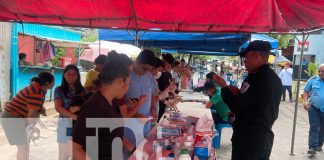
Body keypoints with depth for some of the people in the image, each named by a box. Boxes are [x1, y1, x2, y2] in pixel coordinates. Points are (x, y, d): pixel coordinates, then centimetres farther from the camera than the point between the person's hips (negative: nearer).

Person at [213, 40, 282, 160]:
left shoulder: (255, 78, -21)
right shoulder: (275, 79, 7)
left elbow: (236, 107, -19)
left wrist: (224, 86, -6)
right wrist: (239, 93, 8)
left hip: (248, 139, -8)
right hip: (264, 138, 9)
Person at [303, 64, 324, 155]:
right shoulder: (313, 80, -1)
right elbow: (306, 91, 7)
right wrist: (305, 101, -10)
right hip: (314, 108, -1)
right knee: (313, 127, -5)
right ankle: (312, 147, -5)